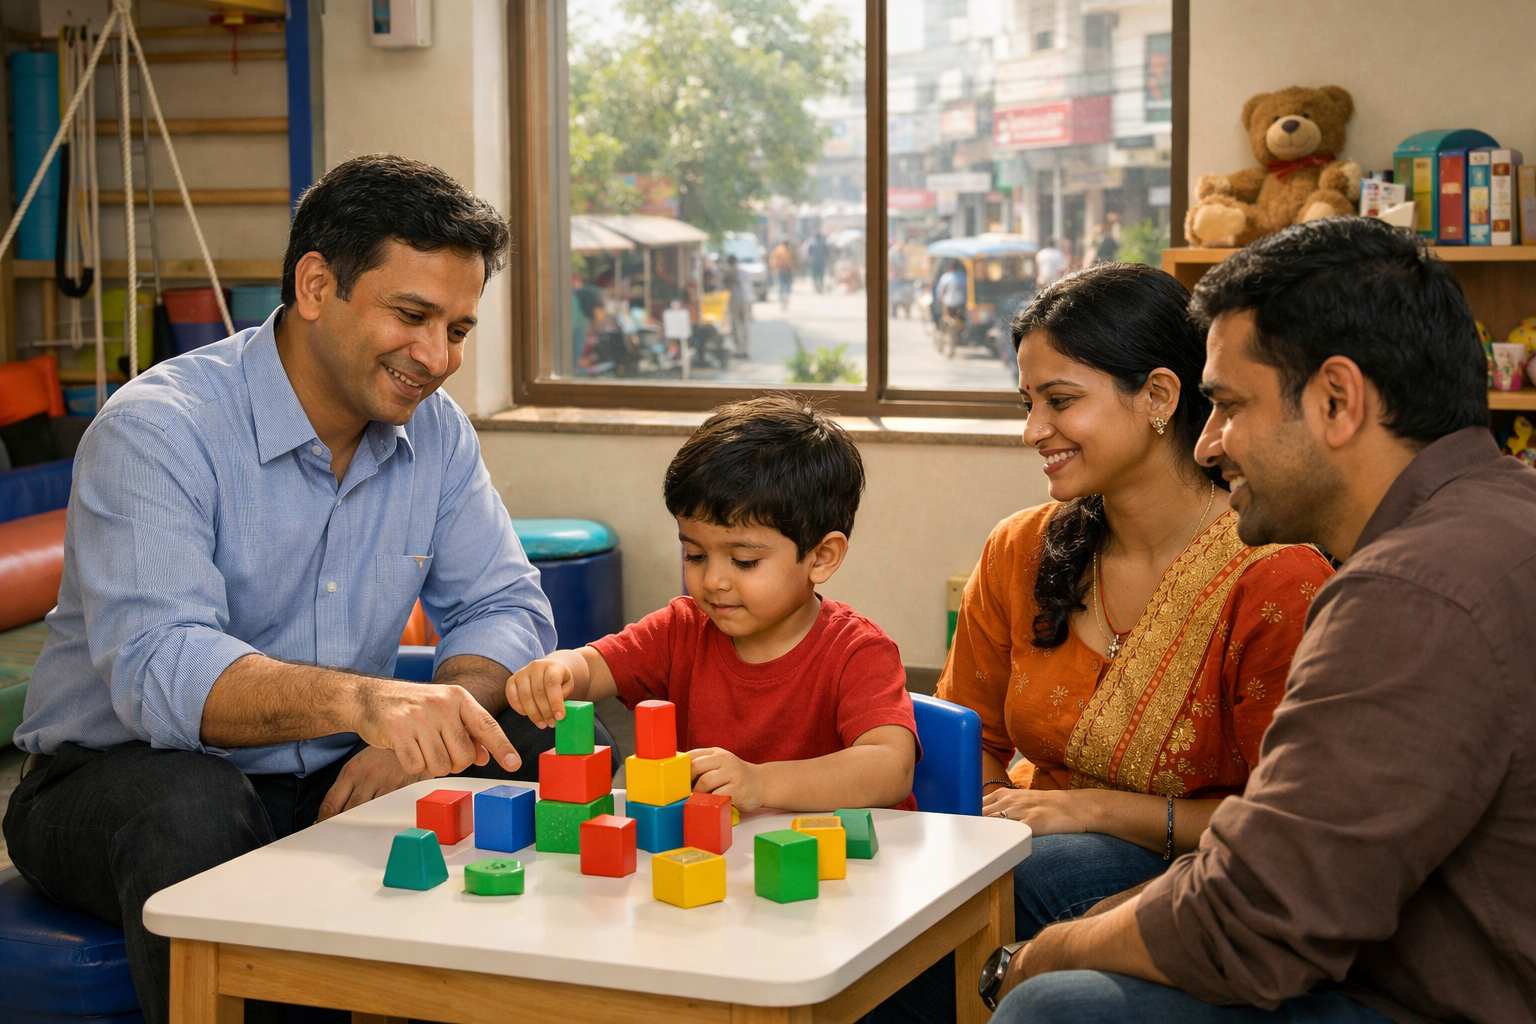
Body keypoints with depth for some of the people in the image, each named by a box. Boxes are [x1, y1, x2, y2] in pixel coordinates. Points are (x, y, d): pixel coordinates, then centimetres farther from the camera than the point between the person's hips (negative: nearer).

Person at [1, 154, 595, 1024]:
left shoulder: (435, 431, 1)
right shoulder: (160, 429, -20)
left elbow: (510, 610, 0)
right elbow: (157, 667, -33)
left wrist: (420, 733, -22)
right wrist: (362, 700, -51)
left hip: (333, 783, 6)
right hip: (123, 775, -5)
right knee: (194, 809, -38)